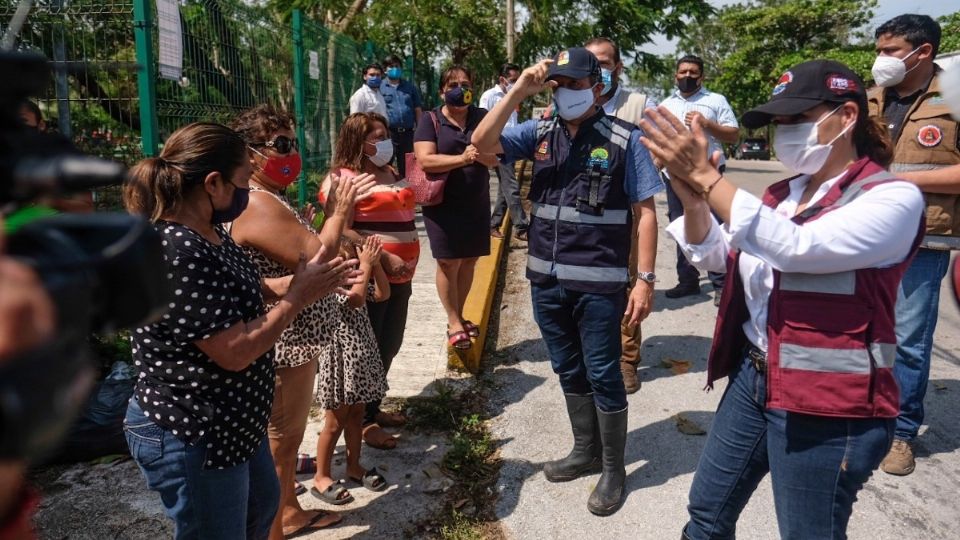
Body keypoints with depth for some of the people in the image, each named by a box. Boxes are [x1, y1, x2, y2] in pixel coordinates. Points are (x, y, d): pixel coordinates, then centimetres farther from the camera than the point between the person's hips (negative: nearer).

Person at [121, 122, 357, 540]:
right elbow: (235, 352, -29)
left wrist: (291, 283, -4)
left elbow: (239, 293, 12)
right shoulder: (176, 253, -30)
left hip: (232, 421, 10)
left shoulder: (206, 232, 1)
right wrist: (297, 297, -20)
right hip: (191, 439, -10)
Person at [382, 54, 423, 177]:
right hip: (388, 133, -3)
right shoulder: (379, 88, 4)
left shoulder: (410, 87, 13)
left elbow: (418, 110, 13)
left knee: (406, 169, 11)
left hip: (408, 134, 3)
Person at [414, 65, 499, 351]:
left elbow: (497, 157, 2)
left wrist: (480, 155, -21)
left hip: (477, 203, 4)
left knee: (469, 262, 10)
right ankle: (454, 323, 11)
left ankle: (458, 317, 25)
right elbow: (425, 160, -17)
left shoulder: (482, 118, 6)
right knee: (448, 263, -2)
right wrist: (462, 159, -28)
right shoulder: (431, 121, -4)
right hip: (443, 205, -4)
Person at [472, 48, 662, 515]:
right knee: (569, 372, 19)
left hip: (598, 282, -5)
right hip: (546, 279, 5)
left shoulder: (624, 139, -6)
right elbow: (482, 143, -5)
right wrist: (518, 92, -14)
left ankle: (613, 469, 25)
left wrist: (645, 279, -12)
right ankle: (585, 451, 38)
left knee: (603, 376, 7)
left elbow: (645, 211, -7)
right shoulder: (539, 133, 5)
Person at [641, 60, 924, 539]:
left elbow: (797, 247, -30)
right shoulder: (783, 193, 8)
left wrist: (706, 178, -30)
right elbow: (714, 256, 5)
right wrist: (691, 195, -13)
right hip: (752, 377, 7)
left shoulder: (893, 197, -14)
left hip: (826, 405, -7)